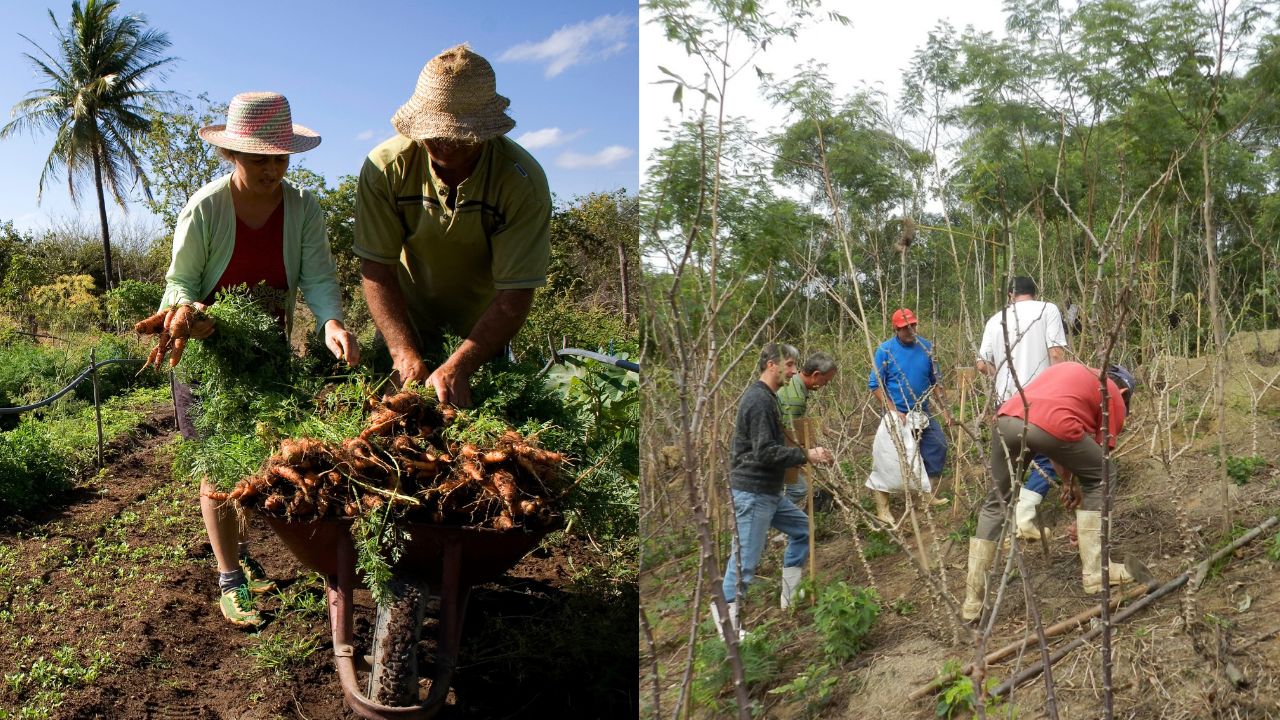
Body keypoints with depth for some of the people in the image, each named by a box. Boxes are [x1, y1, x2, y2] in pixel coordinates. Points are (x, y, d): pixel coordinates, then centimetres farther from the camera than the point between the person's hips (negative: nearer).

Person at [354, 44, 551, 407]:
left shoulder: (523, 181, -26)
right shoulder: (385, 168, -21)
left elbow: (515, 295, -26)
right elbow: (376, 270, -18)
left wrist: (458, 366, -38)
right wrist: (406, 356, -31)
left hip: (483, 327, -1)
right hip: (407, 322, 1)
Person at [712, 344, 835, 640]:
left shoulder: (767, 397, 15)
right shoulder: (759, 400, -18)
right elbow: (765, 452, -24)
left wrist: (807, 455, 14)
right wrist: (806, 455, -18)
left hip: (769, 491, 11)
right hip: (752, 492, -11)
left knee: (803, 528, 17)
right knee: (745, 558, -5)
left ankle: (790, 595, 24)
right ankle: (726, 618, 5)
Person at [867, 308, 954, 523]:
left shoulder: (926, 347, 2)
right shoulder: (885, 350, -10)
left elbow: (935, 381, 10)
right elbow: (875, 385, -11)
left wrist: (944, 409, 4)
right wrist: (893, 412, -17)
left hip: (923, 413, 5)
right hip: (897, 414, -5)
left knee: (937, 447, 9)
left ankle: (929, 495, 28)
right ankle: (882, 508, 0)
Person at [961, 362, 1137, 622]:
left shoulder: (1069, 370, 40)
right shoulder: (1115, 399, 25)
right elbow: (1098, 459, 26)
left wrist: (1068, 481, 42)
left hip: (1007, 418, 5)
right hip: (1052, 425, -5)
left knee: (995, 504, 20)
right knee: (1103, 476, 23)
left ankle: (972, 599, 20)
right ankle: (1094, 572, 23)